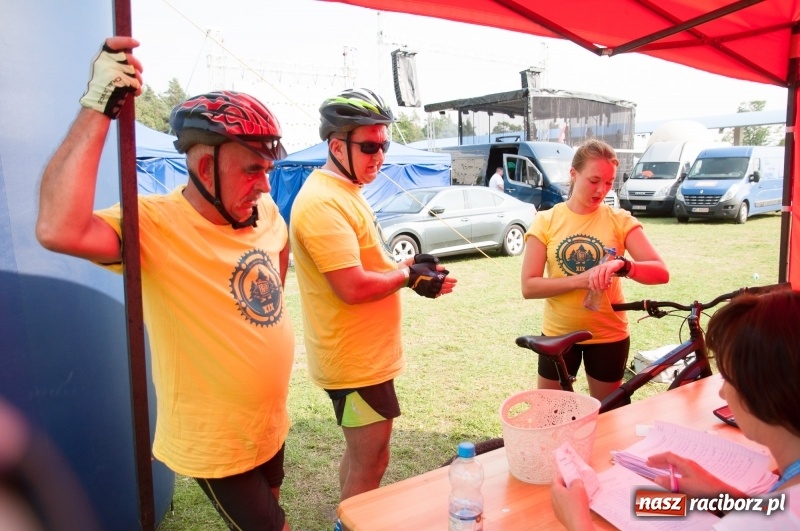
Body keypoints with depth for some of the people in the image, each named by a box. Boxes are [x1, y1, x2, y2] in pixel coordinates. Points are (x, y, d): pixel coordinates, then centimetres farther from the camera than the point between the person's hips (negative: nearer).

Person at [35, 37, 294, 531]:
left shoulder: (264, 211, -6)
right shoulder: (153, 225, -25)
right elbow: (58, 230, -44)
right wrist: (98, 109, -40)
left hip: (272, 425, 7)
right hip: (216, 447, -7)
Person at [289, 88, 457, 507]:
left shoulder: (344, 193, 11)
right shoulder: (323, 202, -23)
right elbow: (353, 287, -28)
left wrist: (409, 268, 0)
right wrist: (409, 275, -13)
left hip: (366, 355, 10)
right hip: (356, 361, -10)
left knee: (360, 457, 23)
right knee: (370, 464, 5)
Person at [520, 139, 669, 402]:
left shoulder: (620, 220, -6)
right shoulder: (546, 221, -6)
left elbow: (661, 273, -13)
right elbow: (529, 287, -12)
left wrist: (623, 266, -33)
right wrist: (580, 280, -25)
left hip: (609, 335, 0)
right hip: (558, 334, 0)